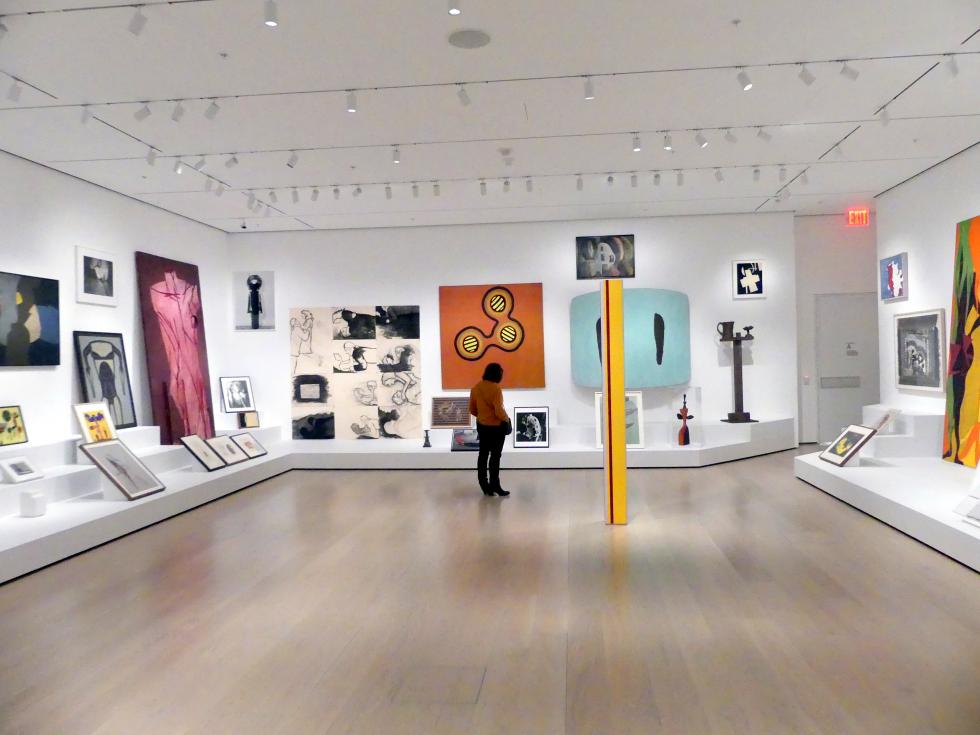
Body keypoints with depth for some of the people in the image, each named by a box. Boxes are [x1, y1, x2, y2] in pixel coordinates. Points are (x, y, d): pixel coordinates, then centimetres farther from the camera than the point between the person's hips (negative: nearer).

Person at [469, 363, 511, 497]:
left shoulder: (476, 387, 1)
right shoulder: (496, 388, -20)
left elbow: (472, 409, 7)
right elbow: (499, 410, -24)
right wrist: (507, 419, -6)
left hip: (481, 425, 7)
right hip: (496, 427, -7)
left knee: (483, 454, 14)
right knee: (495, 456, 3)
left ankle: (484, 485, 21)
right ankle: (494, 485, 9)